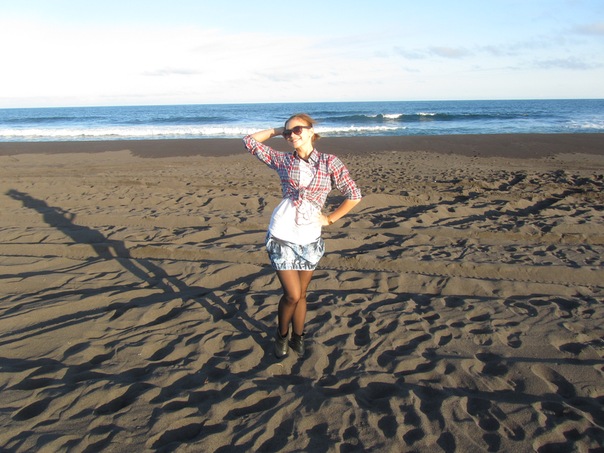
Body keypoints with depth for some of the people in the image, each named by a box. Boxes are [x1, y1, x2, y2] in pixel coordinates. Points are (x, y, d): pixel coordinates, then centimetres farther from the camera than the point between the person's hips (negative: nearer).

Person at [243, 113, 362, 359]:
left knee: (301, 294, 12)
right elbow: (250, 141, 9)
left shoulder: (330, 162, 0)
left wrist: (330, 218, 3)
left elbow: (354, 195, 3)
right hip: (282, 236, -1)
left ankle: (297, 337, 32)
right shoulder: (283, 160, 4)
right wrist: (277, 131, 10)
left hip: (309, 237, 1)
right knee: (292, 294, -2)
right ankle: (281, 335, 24)